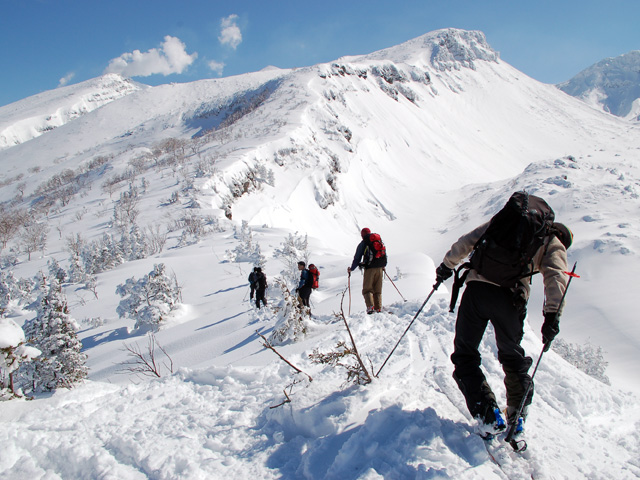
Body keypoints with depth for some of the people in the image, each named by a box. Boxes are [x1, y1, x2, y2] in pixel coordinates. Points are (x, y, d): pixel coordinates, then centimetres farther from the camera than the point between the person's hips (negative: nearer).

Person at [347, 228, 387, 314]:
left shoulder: (363, 243, 2)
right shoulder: (380, 241, 16)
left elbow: (357, 258, 2)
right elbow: (385, 255, 22)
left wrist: (351, 269, 14)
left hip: (370, 268, -4)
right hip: (380, 268, 4)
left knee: (367, 289, -2)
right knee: (378, 290, 12)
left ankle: (370, 306, -22)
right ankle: (378, 308, 5)